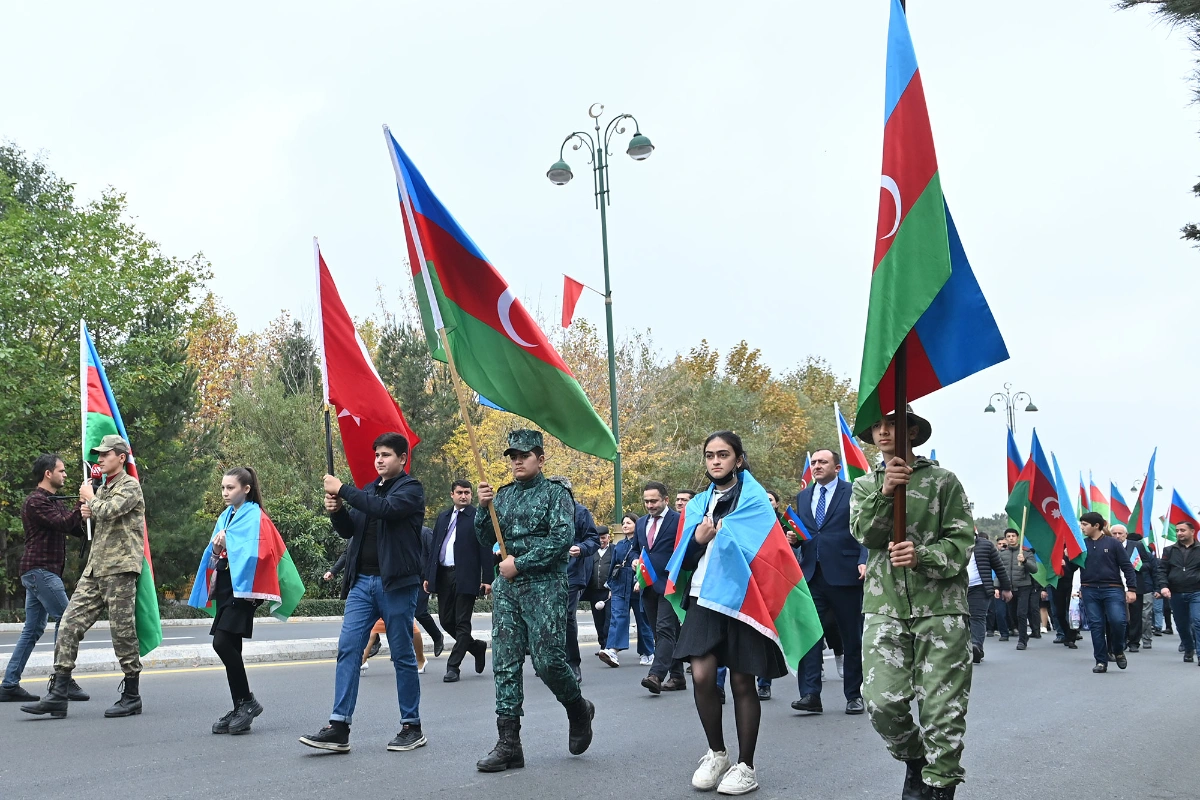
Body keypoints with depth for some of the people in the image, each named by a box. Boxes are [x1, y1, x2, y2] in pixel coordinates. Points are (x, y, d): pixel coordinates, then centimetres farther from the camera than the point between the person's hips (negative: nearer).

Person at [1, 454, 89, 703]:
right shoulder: (35, 501, -10)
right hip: (39, 570, -10)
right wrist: (82, 501, -16)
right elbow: (63, 524, -22)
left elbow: (78, 529, 14)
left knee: (33, 629, 8)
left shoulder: (55, 503, 20)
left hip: (41, 572, 10)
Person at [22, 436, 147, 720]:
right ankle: (57, 695, -1)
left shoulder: (130, 486, -5)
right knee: (70, 623, -1)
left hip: (120, 567, -8)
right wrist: (88, 512, 10)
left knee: (122, 630, -3)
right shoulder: (102, 488, 21)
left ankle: (131, 696, 8)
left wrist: (90, 499, -2)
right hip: (95, 568, 8)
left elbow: (108, 511, -22)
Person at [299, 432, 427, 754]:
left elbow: (385, 508, -21)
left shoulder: (410, 489, -1)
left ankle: (412, 727, 12)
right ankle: (339, 728, -4)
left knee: (403, 655, 1)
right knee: (348, 649, -4)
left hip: (396, 582, -6)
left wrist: (343, 490, -16)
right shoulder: (368, 490, 20)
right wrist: (336, 511, -2)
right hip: (362, 582, 6)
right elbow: (349, 530, 19)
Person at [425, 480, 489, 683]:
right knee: (446, 620, 8)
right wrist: (428, 575, 10)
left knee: (462, 623, -1)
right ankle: (477, 646, 28)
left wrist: (487, 579, -12)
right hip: (443, 575, 6)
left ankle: (453, 666, 5)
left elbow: (485, 550, -6)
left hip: (466, 577, -6)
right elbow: (434, 547, 16)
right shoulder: (443, 517, 15)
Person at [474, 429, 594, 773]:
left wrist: (520, 563, -14)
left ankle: (578, 709, 22)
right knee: (505, 665, 0)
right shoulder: (504, 494, 15)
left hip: (544, 587, -5)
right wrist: (484, 507, -5)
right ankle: (509, 744, 3)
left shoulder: (555, 492, -1)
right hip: (506, 588, 5)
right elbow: (487, 539, 12)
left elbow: (562, 538, -12)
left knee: (548, 661, -8)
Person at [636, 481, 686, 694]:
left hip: (669, 584, -7)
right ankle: (677, 677, 15)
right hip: (648, 586, 8)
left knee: (665, 629, -16)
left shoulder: (678, 520, -5)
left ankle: (656, 675, -25)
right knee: (660, 632, 9)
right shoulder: (641, 523, 17)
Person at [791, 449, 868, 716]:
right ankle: (810, 694, -6)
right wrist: (793, 538, 1)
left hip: (845, 574, -4)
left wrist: (864, 561, -18)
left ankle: (853, 695, 16)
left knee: (852, 638, 6)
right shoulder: (803, 496, 16)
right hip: (811, 574, 4)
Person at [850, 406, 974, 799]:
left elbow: (962, 541, 0)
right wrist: (884, 494, -18)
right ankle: (915, 758, 23)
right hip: (884, 608, 2)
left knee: (942, 708, -3)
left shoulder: (942, 480, 5)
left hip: (940, 607, -2)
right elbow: (863, 533, -2)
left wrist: (923, 556, -18)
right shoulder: (865, 485, 15)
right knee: (882, 702, -5)